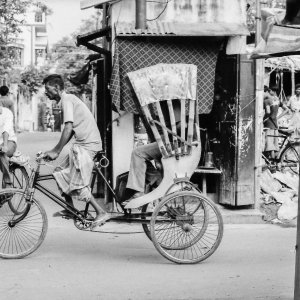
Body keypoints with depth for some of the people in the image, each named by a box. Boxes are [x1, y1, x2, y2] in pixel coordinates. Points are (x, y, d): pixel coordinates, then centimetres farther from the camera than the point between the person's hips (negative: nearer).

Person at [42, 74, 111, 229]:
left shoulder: (67, 100, -11)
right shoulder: (68, 99, 19)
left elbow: (68, 129, -21)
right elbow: (71, 131, 19)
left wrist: (56, 151, -17)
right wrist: (55, 150, 15)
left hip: (87, 144, -10)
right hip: (82, 143, 10)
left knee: (78, 184, -8)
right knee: (61, 174, 15)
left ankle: (102, 212, -5)